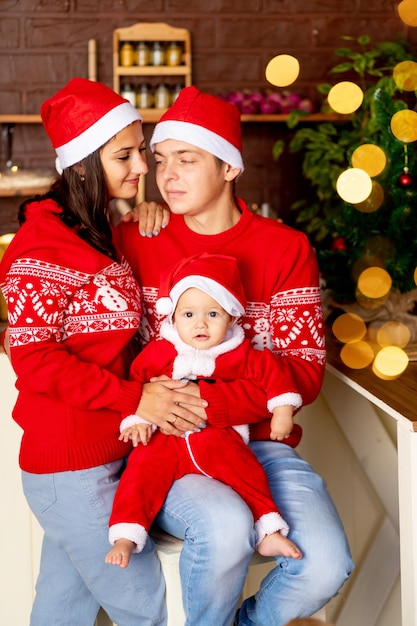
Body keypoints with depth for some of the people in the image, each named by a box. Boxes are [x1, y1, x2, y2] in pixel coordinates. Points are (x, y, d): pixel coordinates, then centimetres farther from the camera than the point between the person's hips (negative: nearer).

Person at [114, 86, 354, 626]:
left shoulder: (286, 249, 3)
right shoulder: (134, 241, 4)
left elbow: (306, 370, -4)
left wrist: (208, 401, -19)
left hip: (257, 439, 2)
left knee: (326, 565, -22)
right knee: (224, 526, -33)